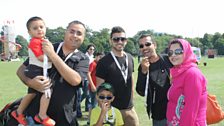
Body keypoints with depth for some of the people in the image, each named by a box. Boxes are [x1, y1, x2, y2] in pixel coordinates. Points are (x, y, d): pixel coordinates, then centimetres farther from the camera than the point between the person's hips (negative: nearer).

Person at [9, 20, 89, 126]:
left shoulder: (83, 59, 0)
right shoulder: (45, 48, 3)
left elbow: (75, 80, -18)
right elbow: (21, 70, 4)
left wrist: (53, 55, -19)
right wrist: (30, 82, -18)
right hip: (36, 110, 1)